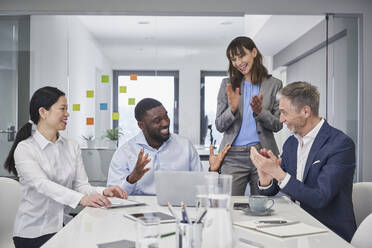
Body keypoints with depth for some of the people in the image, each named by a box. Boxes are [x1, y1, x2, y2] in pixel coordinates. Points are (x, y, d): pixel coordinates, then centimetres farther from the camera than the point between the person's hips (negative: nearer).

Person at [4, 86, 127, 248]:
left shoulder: (72, 147, 10)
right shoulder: (24, 148, -7)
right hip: (33, 233, -4)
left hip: (63, 227, 5)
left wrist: (102, 192, -19)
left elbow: (81, 185, 3)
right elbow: (42, 185, -23)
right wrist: (81, 199, -37)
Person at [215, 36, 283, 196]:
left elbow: (278, 125, 3)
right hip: (233, 156, 0)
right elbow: (219, 126, 5)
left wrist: (260, 112, -15)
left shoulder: (274, 84, 5)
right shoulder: (227, 85, 7)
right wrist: (232, 109, -14)